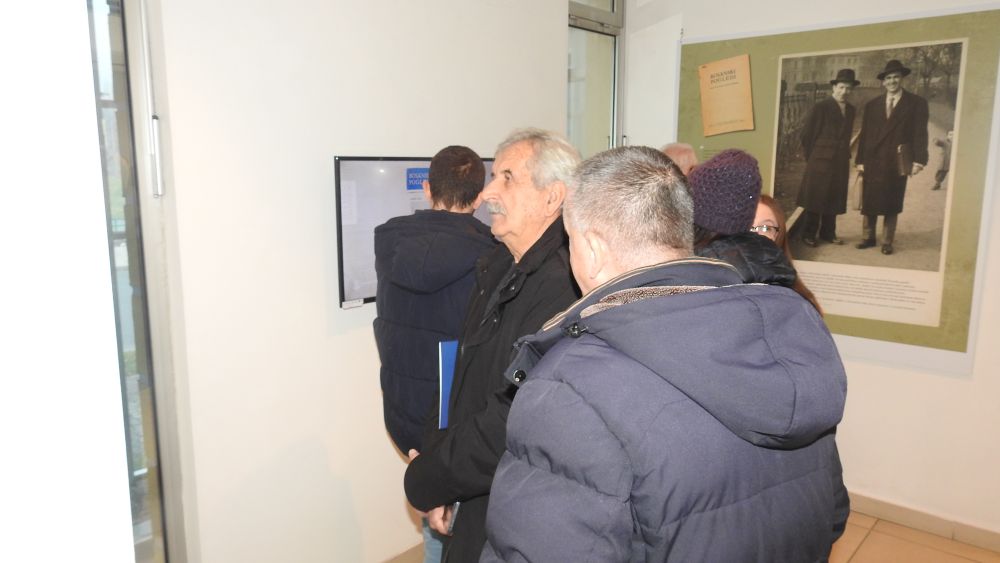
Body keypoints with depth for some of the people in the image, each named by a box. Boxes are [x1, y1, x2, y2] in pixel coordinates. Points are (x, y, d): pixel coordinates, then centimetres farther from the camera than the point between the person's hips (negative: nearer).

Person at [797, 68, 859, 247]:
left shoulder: (850, 110, 10)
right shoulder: (820, 107, -8)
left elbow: (846, 136, 16)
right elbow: (807, 135, -6)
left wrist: (845, 157, 10)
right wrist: (812, 158, -2)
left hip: (840, 163, 6)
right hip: (820, 161, -6)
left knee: (833, 199, 10)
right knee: (815, 199, 1)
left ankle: (828, 233, 19)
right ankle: (808, 235, 8)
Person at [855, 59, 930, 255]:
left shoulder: (917, 103, 4)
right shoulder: (872, 105, 11)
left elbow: (920, 134, -3)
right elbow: (864, 134, 8)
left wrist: (919, 160, -12)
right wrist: (860, 160, 1)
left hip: (897, 163, -2)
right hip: (873, 161, 2)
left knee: (892, 204, 4)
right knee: (869, 202, 5)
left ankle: (887, 242, 12)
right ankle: (869, 237, 18)